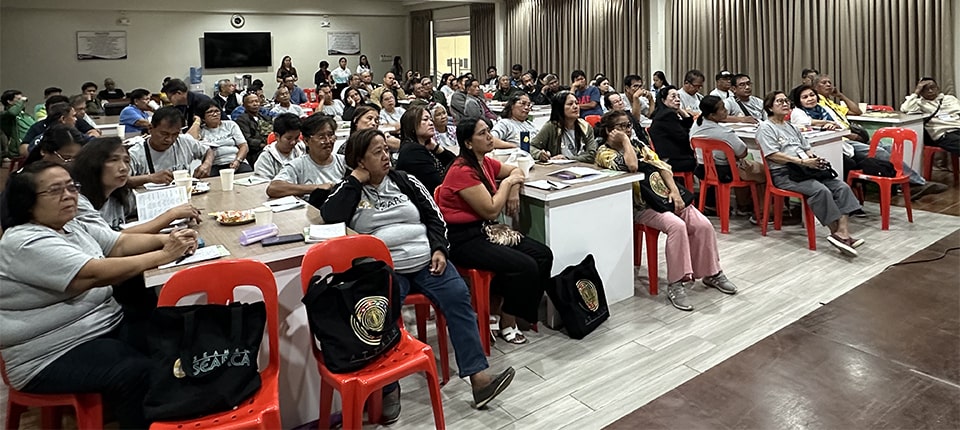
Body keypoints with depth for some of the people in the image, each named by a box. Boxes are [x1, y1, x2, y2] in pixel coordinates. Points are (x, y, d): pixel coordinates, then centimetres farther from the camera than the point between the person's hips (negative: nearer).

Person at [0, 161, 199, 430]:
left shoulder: (71, 227, 11)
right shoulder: (26, 244, -19)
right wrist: (162, 256, -23)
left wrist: (166, 239, -12)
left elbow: (120, 243, 8)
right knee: (141, 373, -28)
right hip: (54, 357, -9)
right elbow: (95, 274, -29)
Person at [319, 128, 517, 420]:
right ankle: (389, 388, -16)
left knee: (458, 297, -19)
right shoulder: (350, 190, 9)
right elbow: (329, 216, -11)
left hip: (426, 260, 3)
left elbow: (433, 216, 14)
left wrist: (439, 249, -2)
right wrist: (356, 180, -4)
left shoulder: (405, 181, 15)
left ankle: (479, 377, -21)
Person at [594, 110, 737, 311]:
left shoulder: (636, 144, 17)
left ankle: (711, 273, 10)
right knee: (676, 225, -31)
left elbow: (661, 166, 11)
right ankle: (675, 284, -24)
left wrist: (674, 191, -4)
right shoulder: (604, 152, -5)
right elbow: (631, 166, -24)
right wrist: (624, 140, -11)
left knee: (703, 224, -10)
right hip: (641, 206, -7)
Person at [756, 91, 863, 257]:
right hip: (783, 174, -8)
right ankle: (837, 233, -20)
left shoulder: (791, 126, 26)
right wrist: (802, 161, -19)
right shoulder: (765, 128, -1)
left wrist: (814, 158, 1)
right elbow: (773, 155, -14)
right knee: (821, 190, -30)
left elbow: (806, 148, 25)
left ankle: (843, 231, -23)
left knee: (842, 187, -13)